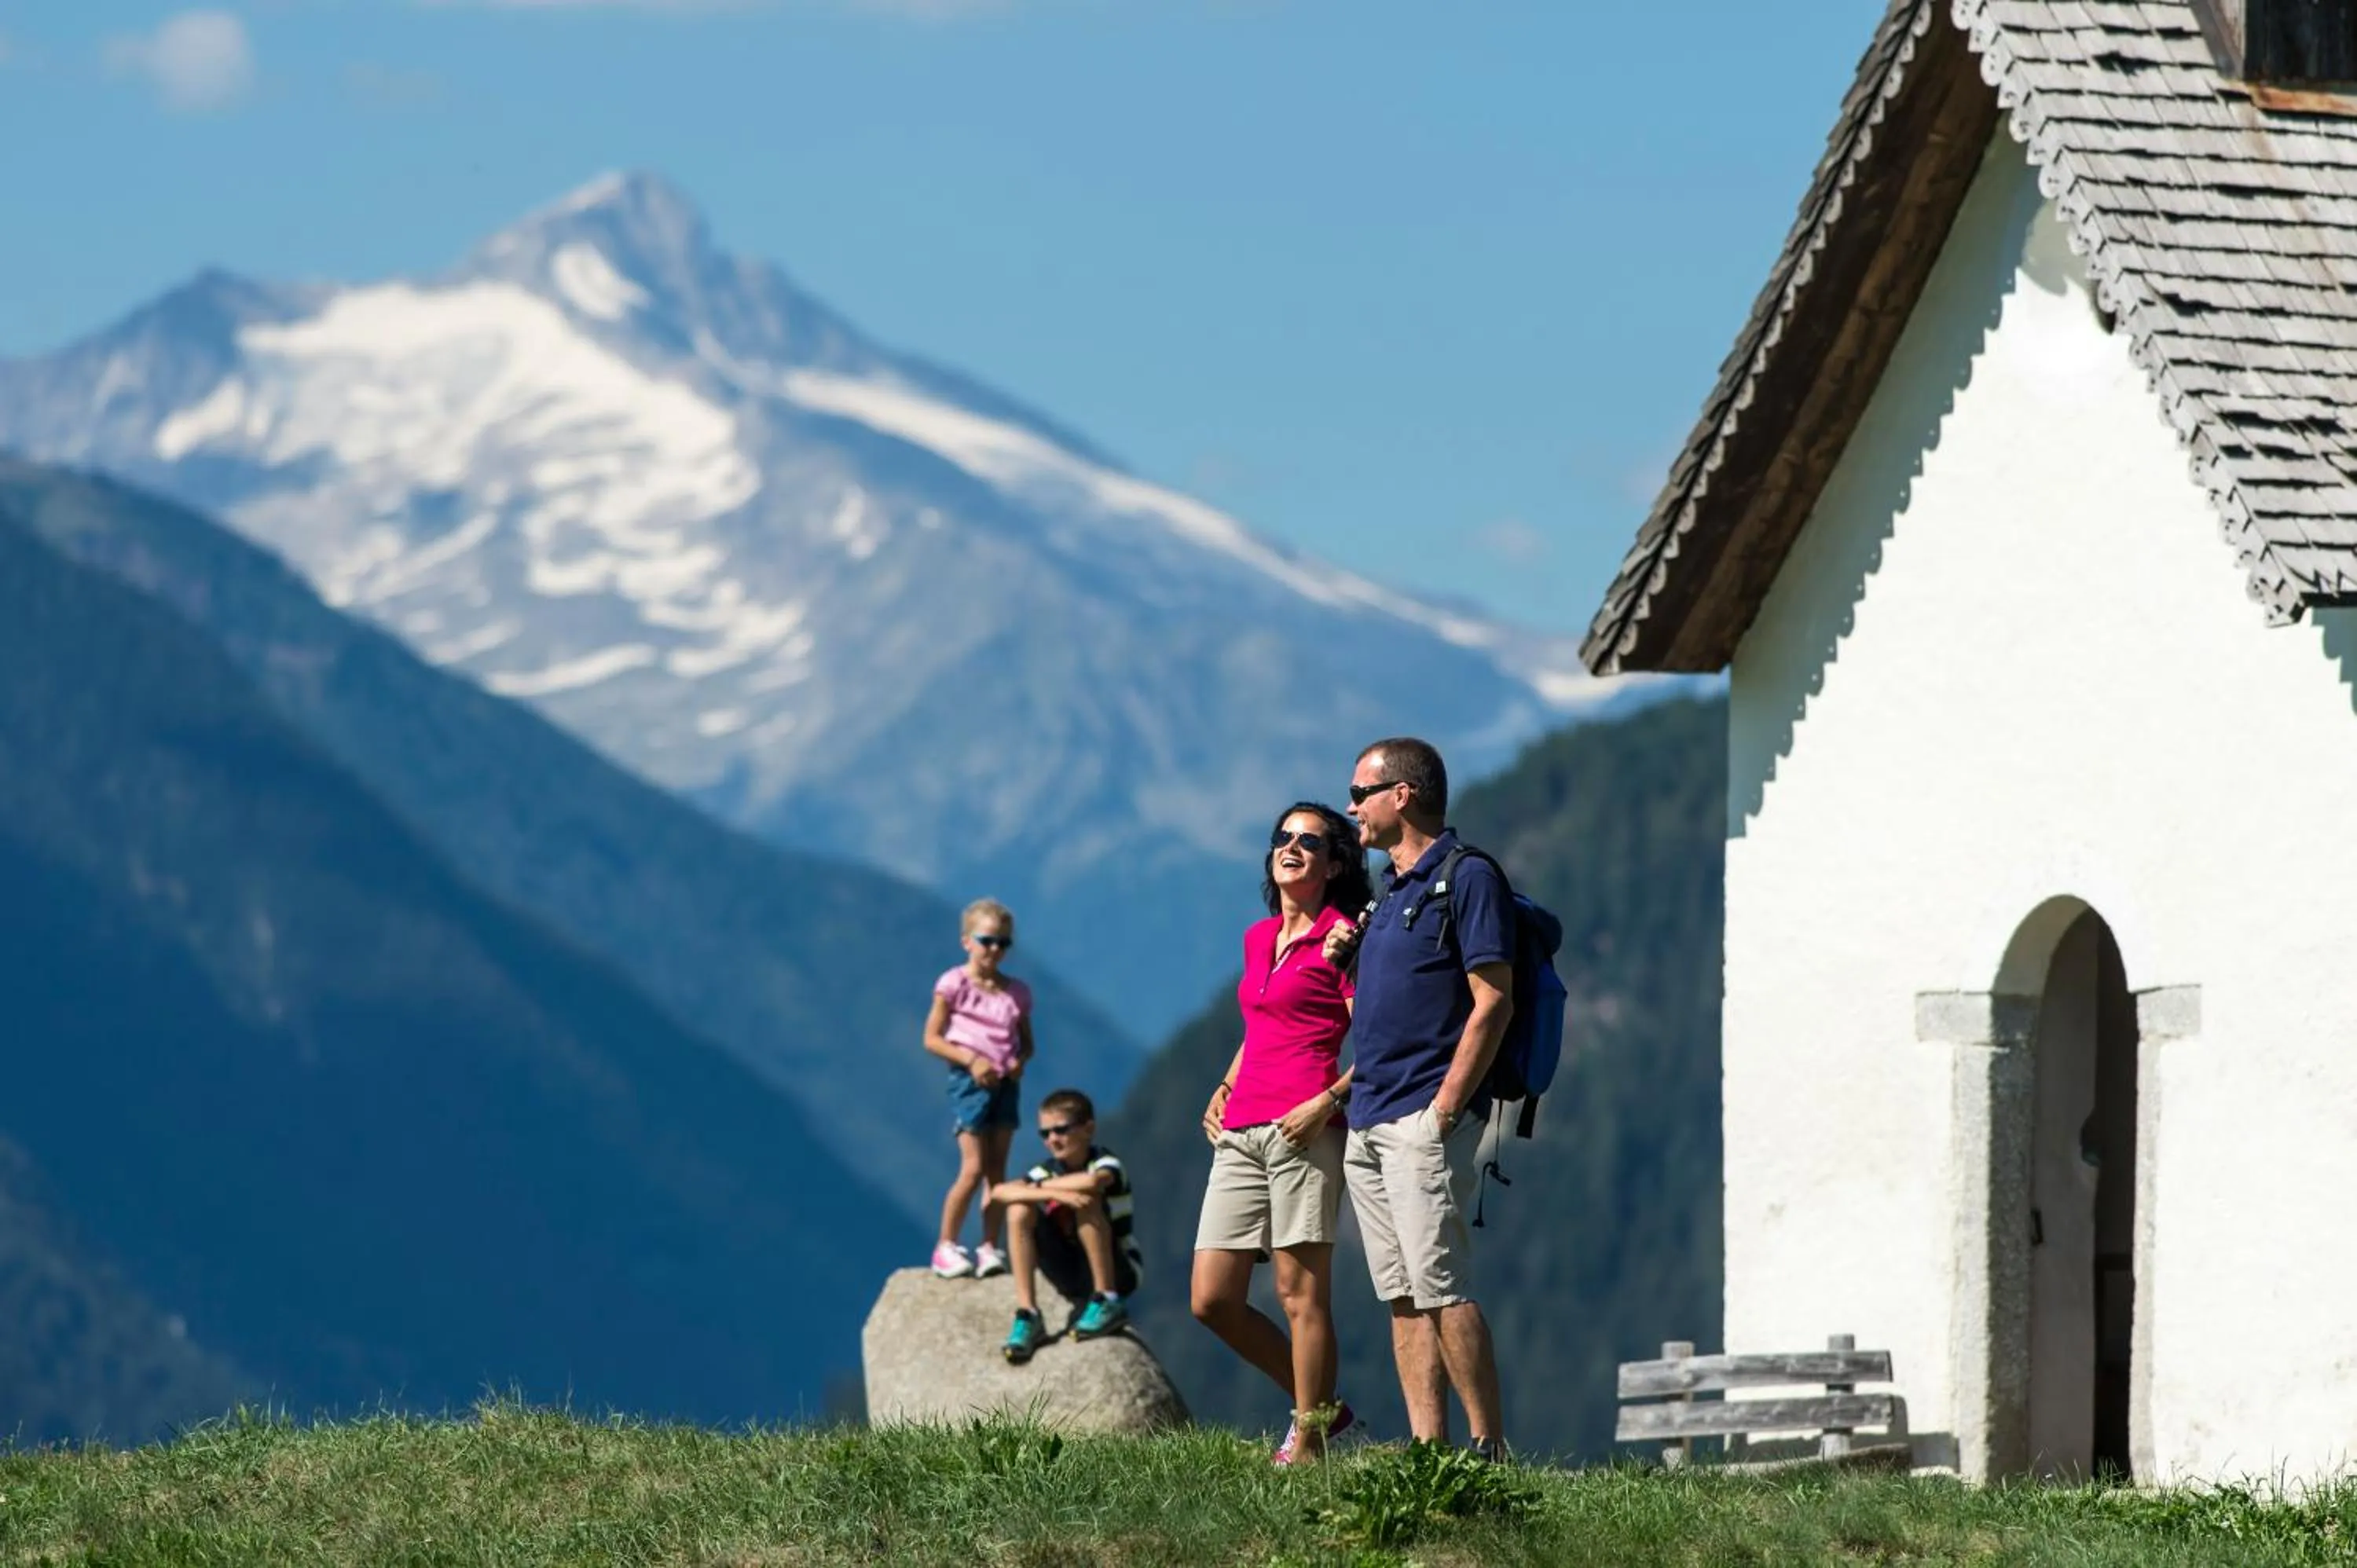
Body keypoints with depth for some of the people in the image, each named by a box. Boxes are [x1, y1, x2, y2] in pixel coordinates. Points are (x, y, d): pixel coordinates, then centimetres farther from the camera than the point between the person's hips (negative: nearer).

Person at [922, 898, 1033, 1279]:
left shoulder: (1017, 993, 9)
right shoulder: (954, 985, -4)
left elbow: (1026, 1041, 17)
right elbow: (932, 1038, -4)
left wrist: (1020, 1060, -6)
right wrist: (970, 1059, -16)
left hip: (1005, 1083, 5)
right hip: (969, 1081, -5)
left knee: (997, 1170, 4)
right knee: (973, 1169, -10)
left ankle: (990, 1247, 7)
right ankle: (945, 1246, 1)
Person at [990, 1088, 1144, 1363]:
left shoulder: (1106, 1163, -13)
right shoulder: (1047, 1171, -1)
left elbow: (1093, 1182, -40)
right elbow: (999, 1193, -18)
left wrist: (1040, 1187, -22)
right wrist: (1053, 1194, -34)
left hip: (1120, 1273, -5)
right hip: (1073, 1281, 5)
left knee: (1086, 1200, -29)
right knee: (1019, 1211, -15)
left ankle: (1108, 1302, -23)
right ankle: (1027, 1317, -21)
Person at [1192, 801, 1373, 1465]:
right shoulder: (1257, 938, 20)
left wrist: (1327, 1101, -19)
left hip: (1303, 1128, -8)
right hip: (1241, 1130, 8)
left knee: (1301, 1291, -7)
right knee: (1212, 1300, 4)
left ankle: (1308, 1441, -2)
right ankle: (1316, 1403, 18)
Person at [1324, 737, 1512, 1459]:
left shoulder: (1467, 878, -7)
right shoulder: (1390, 888, 20)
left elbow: (1492, 1002, -13)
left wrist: (1445, 1109, -18)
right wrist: (1346, 958, 9)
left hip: (1423, 1120, -9)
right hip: (1369, 1122, 9)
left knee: (1441, 1289, -14)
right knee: (1403, 1297, 5)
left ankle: (1491, 1449, -12)